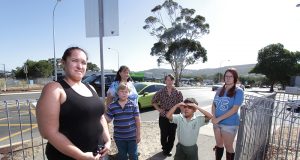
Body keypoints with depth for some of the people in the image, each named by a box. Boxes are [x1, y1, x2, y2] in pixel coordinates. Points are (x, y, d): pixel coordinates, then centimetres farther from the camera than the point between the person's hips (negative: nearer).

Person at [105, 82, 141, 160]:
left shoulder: (133, 105, -8)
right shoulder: (112, 106, -7)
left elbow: (137, 120, -3)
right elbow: (108, 119, 0)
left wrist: (138, 134, -2)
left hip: (132, 136, -1)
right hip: (119, 137, 1)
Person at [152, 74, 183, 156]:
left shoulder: (178, 93, -5)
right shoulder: (161, 92, -5)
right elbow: (153, 101, 6)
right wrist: (159, 109, -4)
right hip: (163, 117, 0)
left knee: (172, 135, 12)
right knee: (164, 134, 11)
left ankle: (168, 149, 36)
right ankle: (165, 148, 38)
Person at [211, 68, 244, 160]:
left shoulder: (238, 91, -11)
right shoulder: (220, 90, 5)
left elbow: (234, 109, -18)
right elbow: (214, 104, 7)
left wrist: (218, 118, -19)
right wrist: (213, 117, -10)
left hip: (230, 124, -5)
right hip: (217, 123, 5)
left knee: (228, 147, 10)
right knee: (219, 144, 20)